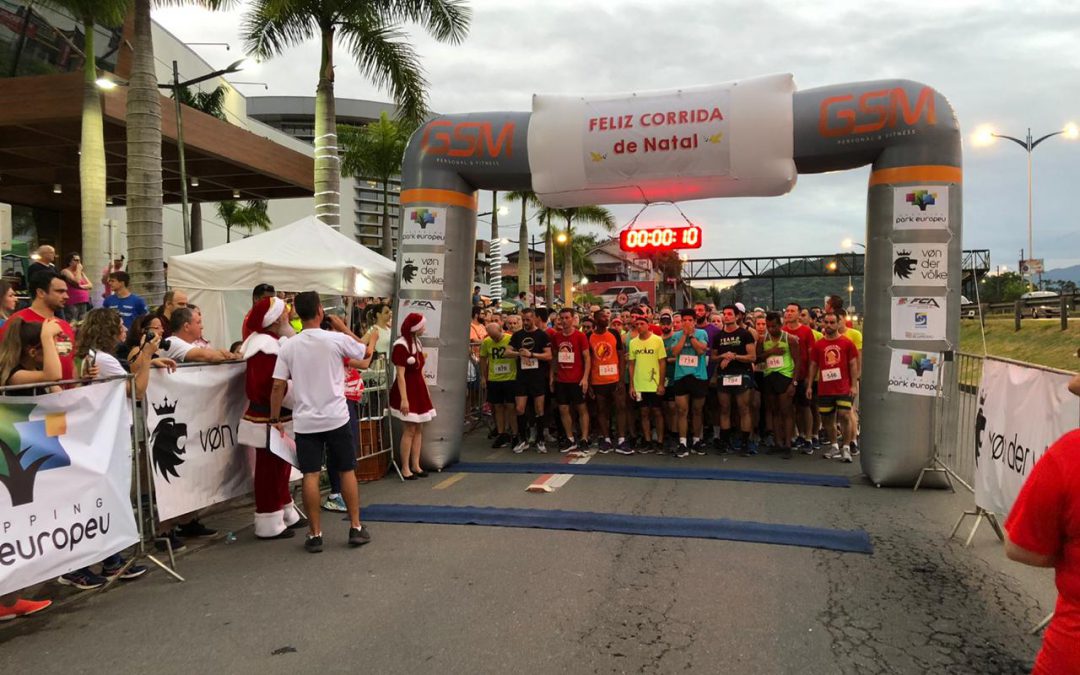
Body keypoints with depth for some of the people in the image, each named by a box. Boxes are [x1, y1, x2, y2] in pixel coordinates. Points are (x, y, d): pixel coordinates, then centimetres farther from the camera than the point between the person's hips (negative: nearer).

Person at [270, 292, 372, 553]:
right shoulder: (336, 339, -8)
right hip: (336, 418, -1)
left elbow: (278, 386, -3)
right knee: (347, 471, 10)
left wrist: (275, 419, 8)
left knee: (310, 476, 4)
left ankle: (315, 535, 8)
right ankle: (356, 528, 16)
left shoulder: (288, 346, -2)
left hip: (305, 421, 1)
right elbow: (365, 351, 9)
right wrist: (344, 328, 17)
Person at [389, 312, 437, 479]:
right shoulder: (401, 345, -15)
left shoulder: (417, 342, 12)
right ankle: (405, 468, 2)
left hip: (419, 389, 9)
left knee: (419, 429, 9)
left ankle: (415, 465, 15)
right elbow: (400, 375, -18)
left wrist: (426, 391, 16)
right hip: (407, 390, -8)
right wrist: (403, 399, -22)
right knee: (410, 429, -7)